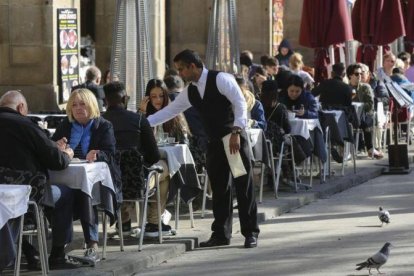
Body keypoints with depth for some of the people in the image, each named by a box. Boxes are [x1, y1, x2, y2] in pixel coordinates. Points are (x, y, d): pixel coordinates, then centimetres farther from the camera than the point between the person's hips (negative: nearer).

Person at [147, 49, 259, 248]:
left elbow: (240, 103, -17)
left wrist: (236, 132, -23)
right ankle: (221, 234, 16)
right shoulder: (190, 92, 9)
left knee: (244, 185, -3)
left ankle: (250, 233, 2)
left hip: (235, 138, -7)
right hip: (215, 142, 7)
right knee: (219, 188, 9)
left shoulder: (220, 79, -13)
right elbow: (169, 111, 15)